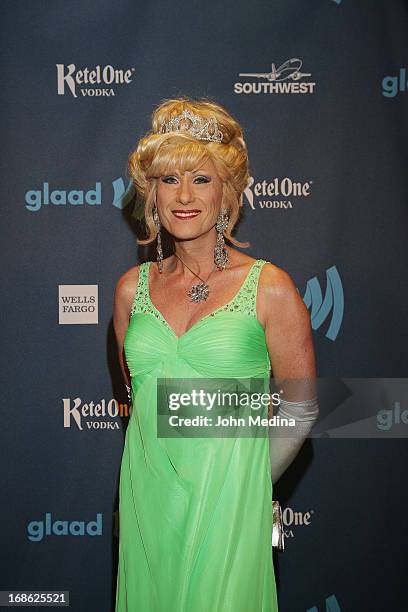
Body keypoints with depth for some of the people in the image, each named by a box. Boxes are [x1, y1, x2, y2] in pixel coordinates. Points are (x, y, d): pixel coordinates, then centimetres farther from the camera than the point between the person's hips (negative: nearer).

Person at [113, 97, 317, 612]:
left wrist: (242, 486, 3)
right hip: (145, 493, 4)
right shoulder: (133, 287, 2)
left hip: (226, 500, -3)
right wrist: (162, 468, 13)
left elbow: (301, 409, -3)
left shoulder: (270, 288, -9)